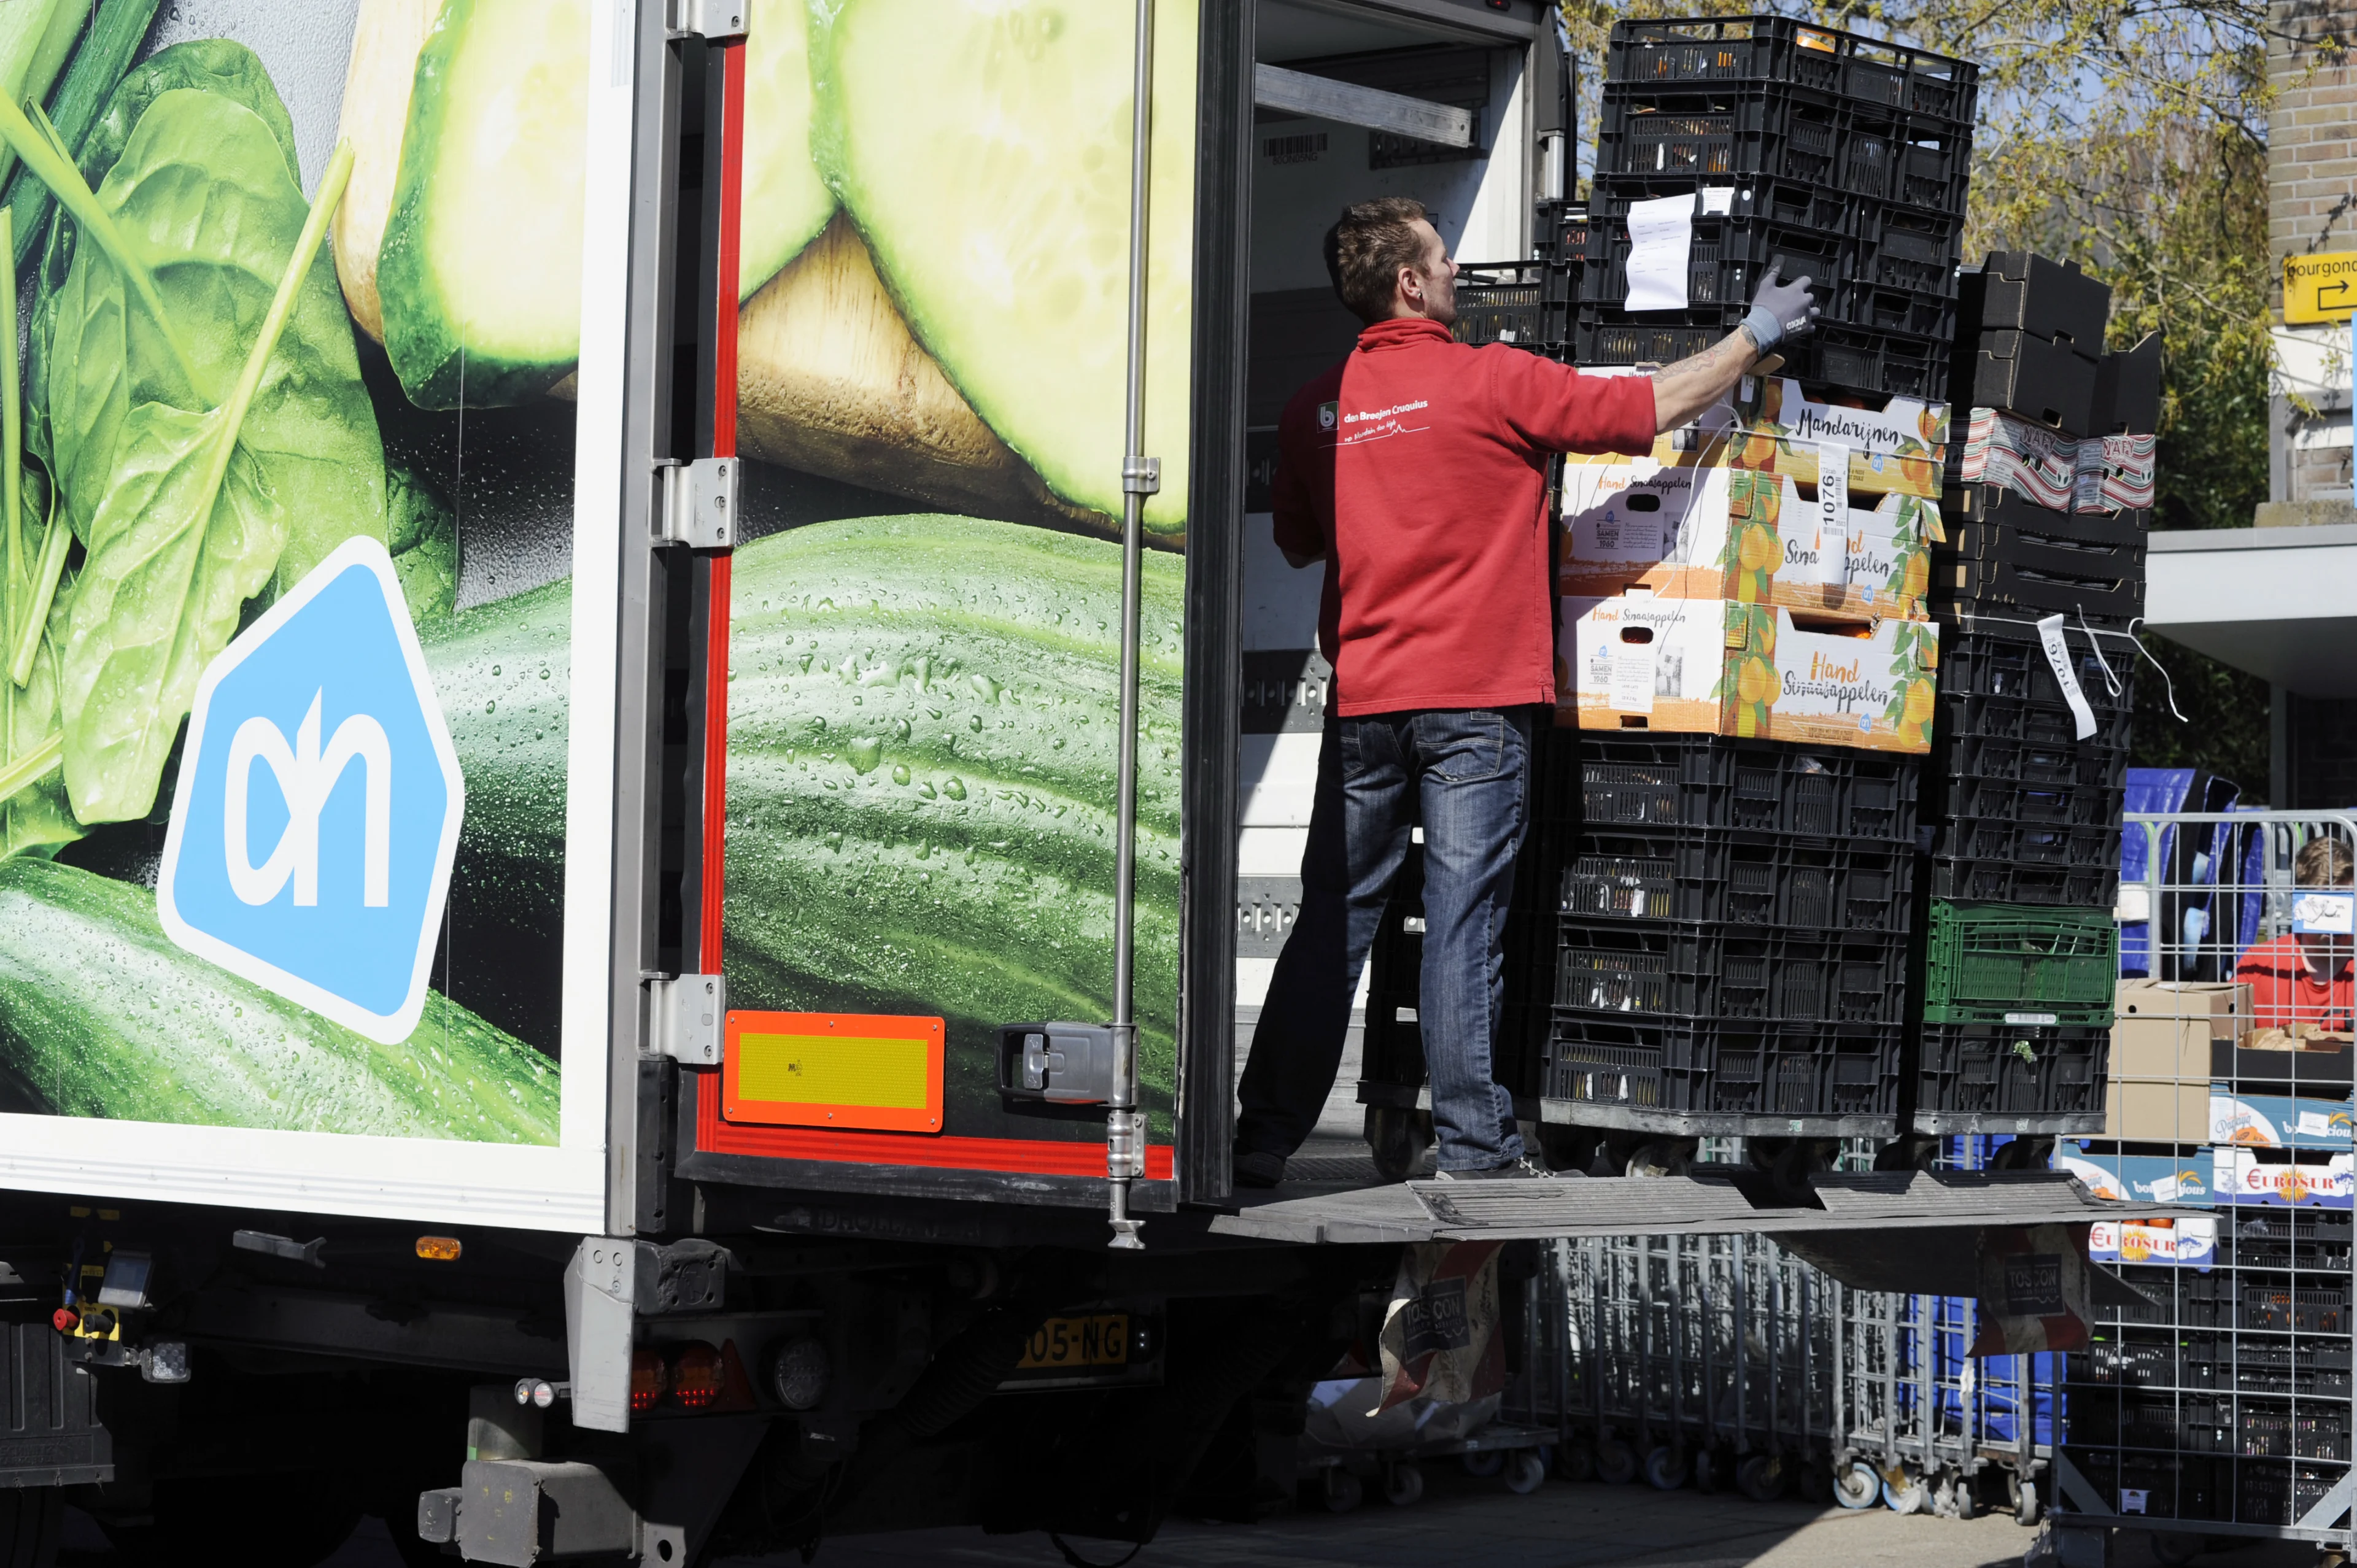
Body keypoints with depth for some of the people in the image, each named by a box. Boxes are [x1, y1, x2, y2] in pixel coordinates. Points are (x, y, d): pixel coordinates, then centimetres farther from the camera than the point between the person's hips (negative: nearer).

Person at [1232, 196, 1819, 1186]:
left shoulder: (1316, 406, 6)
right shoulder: (1493, 381, -7)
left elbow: (1297, 543, 19)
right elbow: (1651, 408, -1)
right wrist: (1753, 338, 13)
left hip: (1362, 696, 4)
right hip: (1477, 696, -4)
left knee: (1332, 920, 8)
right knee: (1465, 918, -2)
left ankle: (1264, 1138, 9)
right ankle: (1473, 1147, 1)